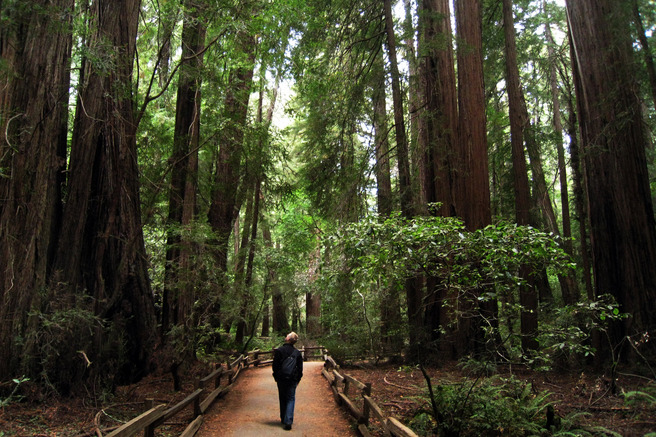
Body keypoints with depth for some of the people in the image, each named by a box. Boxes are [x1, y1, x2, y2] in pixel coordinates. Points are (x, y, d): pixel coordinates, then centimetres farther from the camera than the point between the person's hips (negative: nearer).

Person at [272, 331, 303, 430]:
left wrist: (276, 377, 9)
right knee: (291, 399, 3)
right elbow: (300, 368, 3)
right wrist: (298, 379, 15)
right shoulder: (297, 352, -3)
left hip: (281, 379, 0)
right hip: (293, 380, 0)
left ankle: (283, 419, 25)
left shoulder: (279, 350, -9)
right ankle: (288, 421, -9)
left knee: (282, 399, 15)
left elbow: (275, 365, -3)